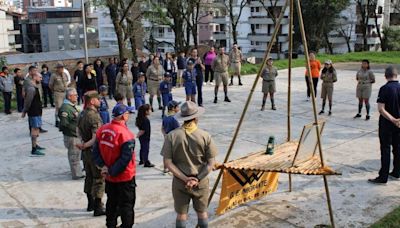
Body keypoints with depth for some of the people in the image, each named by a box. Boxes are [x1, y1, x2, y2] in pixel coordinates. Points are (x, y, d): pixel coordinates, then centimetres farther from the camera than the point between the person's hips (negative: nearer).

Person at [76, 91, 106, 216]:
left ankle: (90, 204, 30)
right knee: (99, 179, 1)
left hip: (86, 151, 9)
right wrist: (85, 145, -17)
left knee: (89, 177, 18)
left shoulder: (81, 114, 5)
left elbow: (79, 132, 17)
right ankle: (98, 208, 6)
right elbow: (96, 138, -28)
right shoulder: (94, 116, -23)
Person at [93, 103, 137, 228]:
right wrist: (112, 172, -16)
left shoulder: (102, 130, -4)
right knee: (126, 205, 9)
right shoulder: (126, 134, -25)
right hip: (125, 177, -6)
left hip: (109, 178, 6)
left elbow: (96, 152, 1)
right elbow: (126, 158, -26)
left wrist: (103, 166, -4)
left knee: (111, 203, 22)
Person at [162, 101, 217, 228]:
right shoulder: (205, 136, -11)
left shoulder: (172, 136, -10)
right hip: (201, 182, 0)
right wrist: (197, 179, -11)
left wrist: (184, 178, -11)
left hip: (179, 182, 0)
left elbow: (168, 162, -11)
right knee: (202, 213, 19)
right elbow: (211, 163, -11)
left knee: (181, 214, 15)